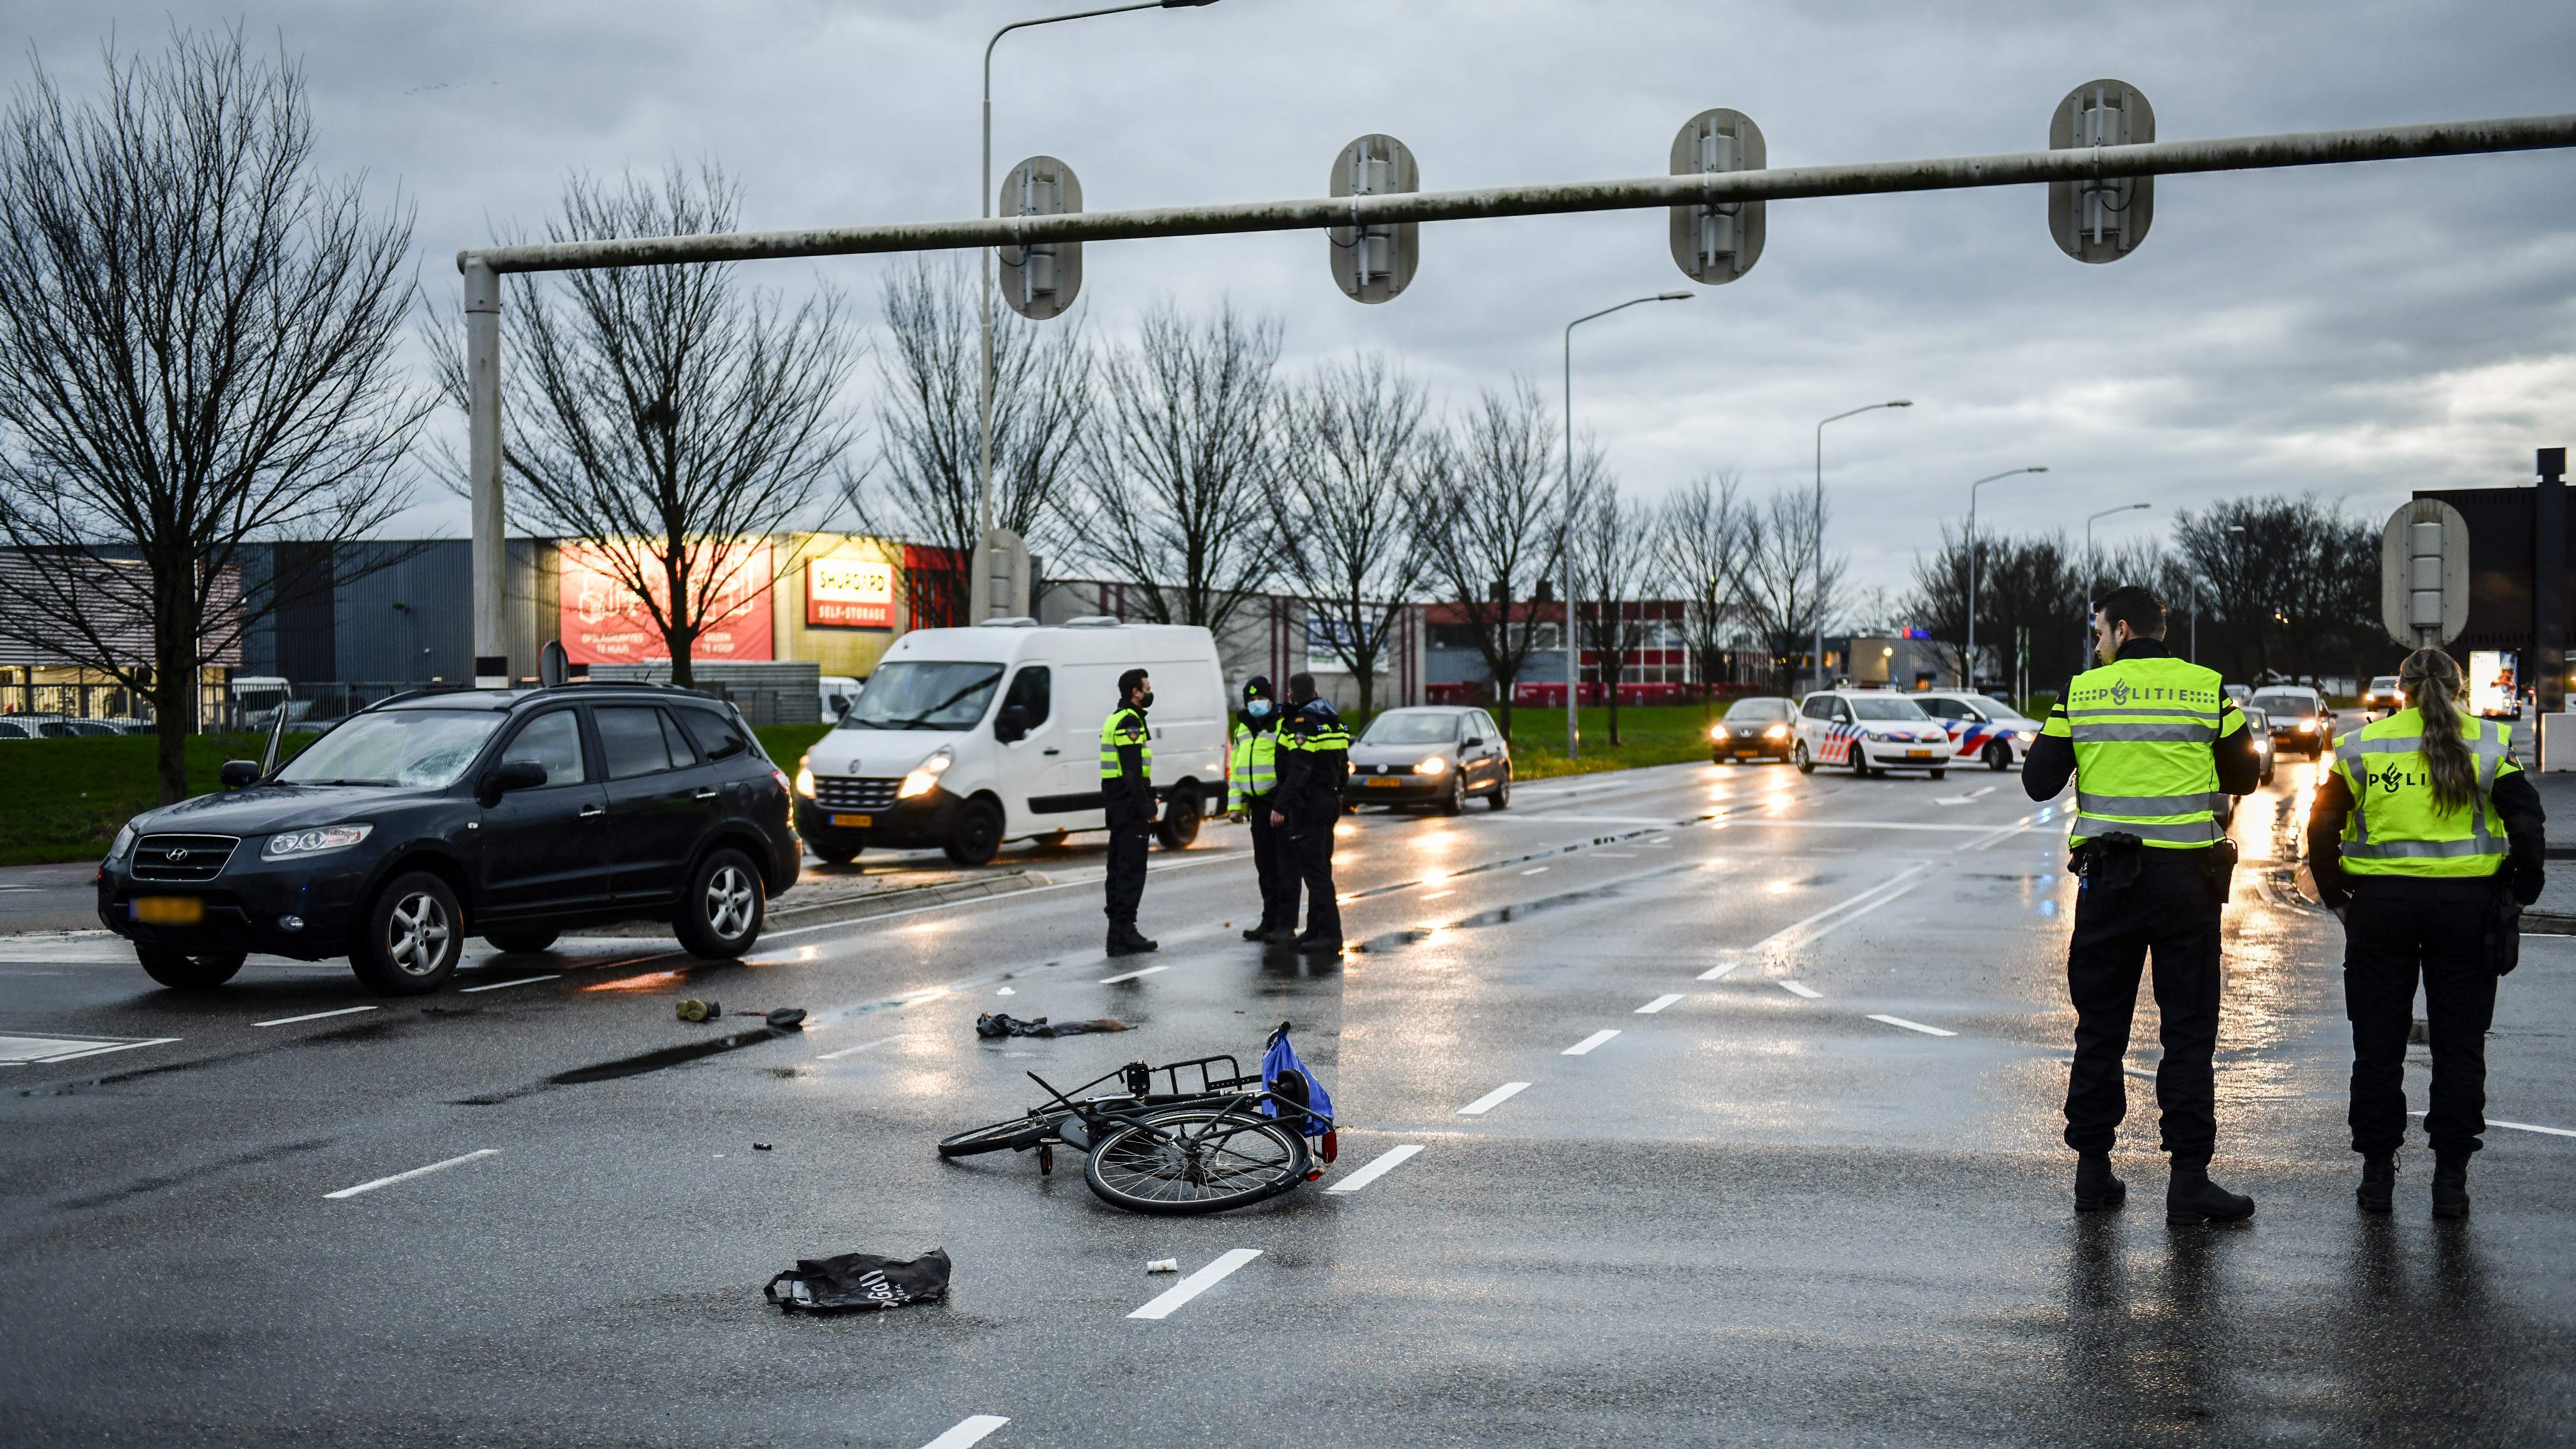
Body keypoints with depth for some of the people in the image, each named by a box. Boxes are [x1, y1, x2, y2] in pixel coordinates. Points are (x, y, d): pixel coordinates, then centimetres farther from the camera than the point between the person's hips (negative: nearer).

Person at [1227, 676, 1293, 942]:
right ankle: (1270, 922, 18)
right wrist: (1236, 804, 13)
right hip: (1258, 806, 8)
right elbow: (1236, 769, 20)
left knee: (1284, 865, -5)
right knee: (1265, 866, 11)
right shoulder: (1244, 729, 16)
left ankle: (1286, 924, -3)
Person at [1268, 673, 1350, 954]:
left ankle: (1330, 933, -11)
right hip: (1331, 800, 10)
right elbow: (1343, 766, 19)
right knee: (1319, 866, 14)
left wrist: (1281, 806, -23)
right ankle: (1316, 930, 19)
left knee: (1314, 869, -8)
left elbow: (1299, 770, -23)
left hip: (1308, 804, -10)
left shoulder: (1302, 723, -15)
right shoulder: (1332, 721, 14)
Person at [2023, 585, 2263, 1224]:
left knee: (2100, 1028, 10)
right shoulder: (2207, 689, 0)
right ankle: (2189, 1179, -2)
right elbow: (2244, 776, 8)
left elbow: (2039, 783, 0)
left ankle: (2093, 1169, 13)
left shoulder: (2080, 692, 0)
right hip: (2187, 879, -1)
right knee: (2189, 1030, 2)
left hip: (2108, 878, 1)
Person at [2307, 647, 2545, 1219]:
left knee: (2378, 1045, 9)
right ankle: (2450, 1178, 7)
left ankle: (2377, 1173, 11)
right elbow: (2526, 818, -4)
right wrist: (2521, 889, 6)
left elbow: (2323, 825, 1)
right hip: (2467, 904, 0)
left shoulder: (2362, 746, 3)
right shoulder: (2488, 744, 1)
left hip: (2381, 905, 0)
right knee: (2459, 1047, 7)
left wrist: (2334, 893, 11)